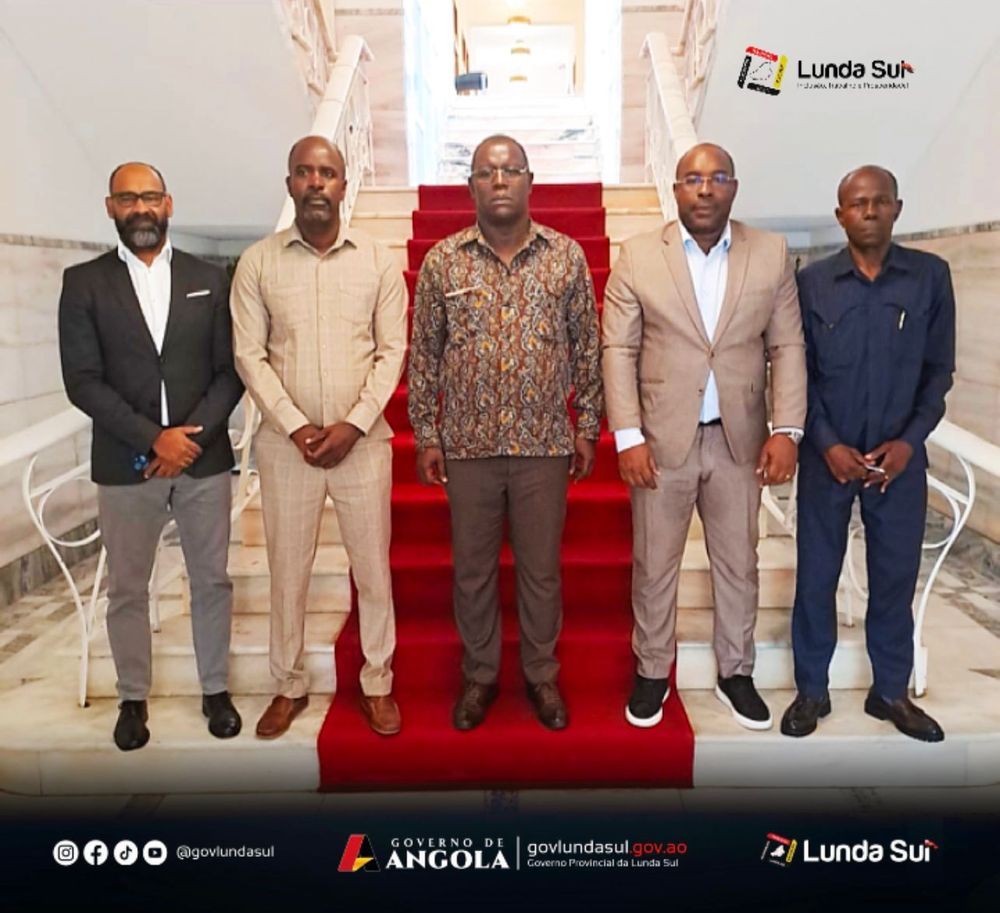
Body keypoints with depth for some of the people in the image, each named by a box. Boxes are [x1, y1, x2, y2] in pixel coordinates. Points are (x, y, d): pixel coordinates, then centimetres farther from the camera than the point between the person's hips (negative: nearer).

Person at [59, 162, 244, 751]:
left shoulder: (209, 279, 5)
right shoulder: (84, 283, 1)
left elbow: (230, 371, 2)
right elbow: (82, 382, -6)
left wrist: (191, 436, -11)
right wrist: (154, 438, -14)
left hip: (205, 460, 1)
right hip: (125, 465, -1)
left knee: (212, 581, 10)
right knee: (127, 590, 10)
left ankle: (216, 689, 28)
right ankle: (133, 698, 28)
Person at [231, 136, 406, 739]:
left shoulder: (378, 260, 1)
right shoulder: (257, 263, 1)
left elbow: (392, 352, -2)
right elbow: (250, 356, -2)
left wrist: (354, 424, -12)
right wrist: (296, 425, -12)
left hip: (362, 439, 0)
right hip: (286, 441, 1)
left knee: (373, 567, 8)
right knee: (287, 569, 10)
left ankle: (378, 683, 26)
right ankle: (290, 685, 29)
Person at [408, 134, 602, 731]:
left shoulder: (567, 256, 1)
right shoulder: (442, 262, 0)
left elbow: (587, 347, 5)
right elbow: (424, 355, 4)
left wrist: (588, 426, 3)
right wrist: (425, 436, 2)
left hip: (546, 443, 0)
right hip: (468, 443, 1)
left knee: (542, 569, 11)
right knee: (473, 568, 12)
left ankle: (542, 675, 32)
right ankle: (480, 675, 32)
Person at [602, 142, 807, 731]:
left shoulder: (772, 254, 3)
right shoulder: (638, 255, -2)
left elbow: (787, 347, 3)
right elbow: (618, 351, -4)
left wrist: (787, 430, -6)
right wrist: (628, 436, -10)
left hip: (740, 439, 2)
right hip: (661, 438, -1)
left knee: (739, 563, 14)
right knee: (654, 566, 10)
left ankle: (736, 672, 33)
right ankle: (652, 672, 29)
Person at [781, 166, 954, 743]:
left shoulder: (931, 276, 0)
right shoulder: (813, 282, -2)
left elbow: (939, 369, 2)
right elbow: (799, 372, -1)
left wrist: (910, 441, -9)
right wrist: (827, 444, -11)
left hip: (900, 457, 1)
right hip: (828, 455, -1)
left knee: (896, 576, 11)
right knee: (816, 576, 7)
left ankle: (891, 691, 29)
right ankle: (812, 689, 24)